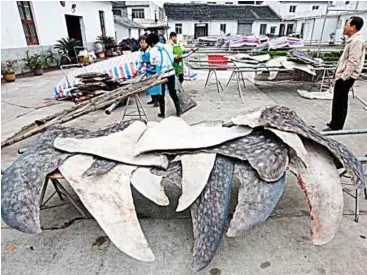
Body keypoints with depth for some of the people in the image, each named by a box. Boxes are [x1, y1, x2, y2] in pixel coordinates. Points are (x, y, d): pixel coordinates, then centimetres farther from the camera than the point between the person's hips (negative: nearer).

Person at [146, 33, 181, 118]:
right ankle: (178, 111, 18)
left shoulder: (153, 50, -8)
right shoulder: (166, 46, 5)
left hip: (161, 74, -4)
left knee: (161, 94, 9)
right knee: (173, 92, 14)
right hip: (171, 72, 4)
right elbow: (172, 58, 6)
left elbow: (152, 63, -2)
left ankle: (162, 113, 16)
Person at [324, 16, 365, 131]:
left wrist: (343, 77, -22)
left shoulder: (357, 41, -16)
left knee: (340, 102, -3)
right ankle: (335, 123, 27)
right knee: (338, 101, 16)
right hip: (342, 76, 10)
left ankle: (336, 127, 5)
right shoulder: (352, 40, 16)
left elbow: (352, 62, -22)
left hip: (345, 78, -10)